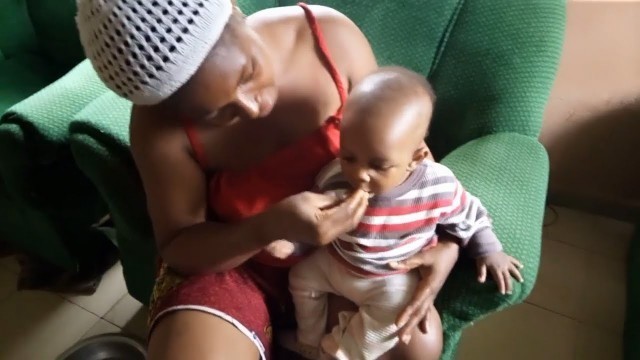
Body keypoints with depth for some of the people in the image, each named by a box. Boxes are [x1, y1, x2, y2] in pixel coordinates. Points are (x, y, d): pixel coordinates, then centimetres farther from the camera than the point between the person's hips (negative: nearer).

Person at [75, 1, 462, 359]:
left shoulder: (332, 36, -19)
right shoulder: (159, 123, -23)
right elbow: (177, 246, -14)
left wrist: (443, 238, -17)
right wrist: (271, 227, -33)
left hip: (343, 247, 3)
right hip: (230, 258, -1)